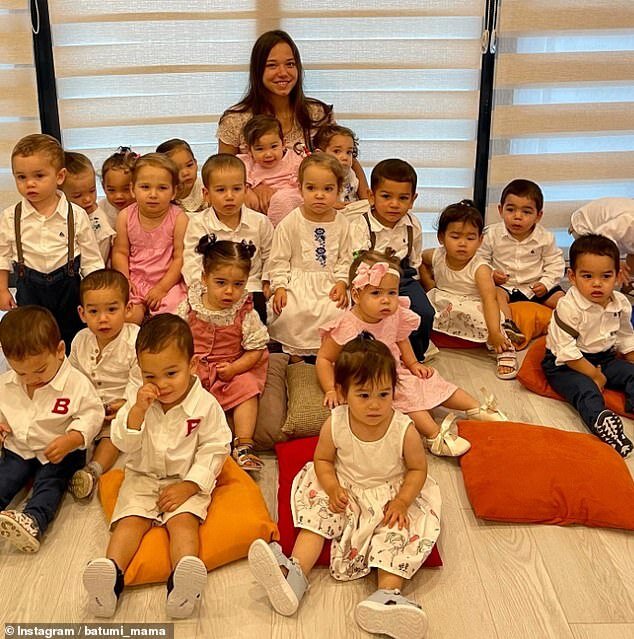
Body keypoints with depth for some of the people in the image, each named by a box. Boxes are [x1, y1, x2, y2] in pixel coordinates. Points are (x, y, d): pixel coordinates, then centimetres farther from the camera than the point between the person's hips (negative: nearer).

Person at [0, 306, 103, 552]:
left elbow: (91, 415, -13)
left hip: (60, 454, -4)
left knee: (49, 483, -25)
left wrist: (71, 440, -27)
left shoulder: (76, 383, -16)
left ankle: (33, 521, -44)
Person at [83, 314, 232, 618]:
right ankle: (111, 573, -37)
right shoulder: (139, 401, 1)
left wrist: (189, 485, -16)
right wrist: (138, 410, -20)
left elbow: (213, 450, -7)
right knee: (130, 519, -19)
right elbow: (124, 443, -4)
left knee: (184, 520, -27)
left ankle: (182, 582, -47)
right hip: (143, 478, 3)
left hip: (187, 481, -3)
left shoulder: (205, 404, -8)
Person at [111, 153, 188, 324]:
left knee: (170, 309, -23)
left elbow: (180, 258, -10)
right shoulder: (125, 217, 0)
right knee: (128, 315, -20)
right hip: (135, 281, 2)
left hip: (168, 282, -2)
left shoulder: (178, 218, -10)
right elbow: (120, 252, 5)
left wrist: (162, 287, -14)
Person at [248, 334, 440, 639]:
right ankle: (295, 573, -24)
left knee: (403, 532, -22)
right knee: (318, 510, -17)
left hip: (392, 496, -2)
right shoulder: (335, 425, -17)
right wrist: (333, 489, -19)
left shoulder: (404, 430, -21)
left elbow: (417, 468, -6)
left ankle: (387, 594, -31)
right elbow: (322, 460, -1)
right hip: (346, 493, 2)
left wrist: (401, 502, -19)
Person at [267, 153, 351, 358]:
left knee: (337, 311, -23)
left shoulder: (341, 223, 5)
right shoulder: (290, 222, -3)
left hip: (329, 283, 2)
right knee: (289, 313, -27)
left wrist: (341, 282, -5)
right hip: (297, 282, -2)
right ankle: (295, 352, -2)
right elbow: (279, 259, -1)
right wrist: (279, 287, -11)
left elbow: (345, 259, 10)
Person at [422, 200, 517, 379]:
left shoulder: (480, 269, -21)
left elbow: (490, 299, -34)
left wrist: (494, 332, -46)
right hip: (441, 306, 4)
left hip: (472, 308, -4)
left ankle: (505, 351, -20)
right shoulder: (436, 257, -9)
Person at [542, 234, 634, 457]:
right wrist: (594, 375, -17)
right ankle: (599, 419, -55)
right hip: (564, 364, -7)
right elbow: (566, 351, -23)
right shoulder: (568, 307, -22)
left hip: (604, 358, 7)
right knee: (584, 388, -32)